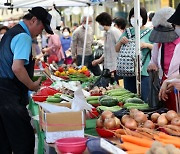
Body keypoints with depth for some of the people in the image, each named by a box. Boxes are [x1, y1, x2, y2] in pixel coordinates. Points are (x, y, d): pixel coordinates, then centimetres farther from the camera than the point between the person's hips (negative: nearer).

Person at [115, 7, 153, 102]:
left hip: (144, 72, -5)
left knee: (145, 100, -7)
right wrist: (120, 42, -4)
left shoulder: (150, 33, 1)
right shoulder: (127, 32, 14)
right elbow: (117, 50, 16)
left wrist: (147, 45, -17)